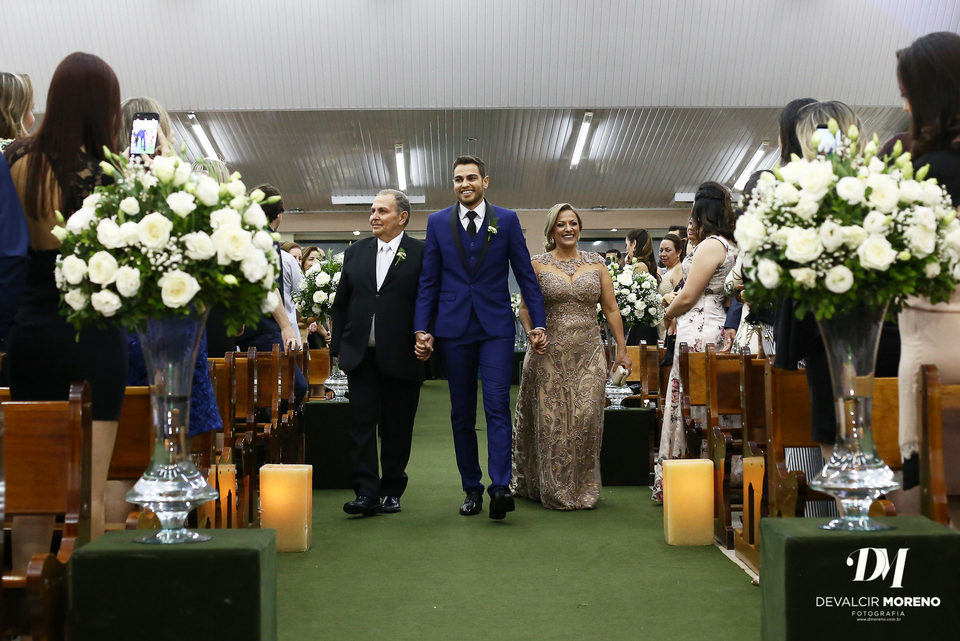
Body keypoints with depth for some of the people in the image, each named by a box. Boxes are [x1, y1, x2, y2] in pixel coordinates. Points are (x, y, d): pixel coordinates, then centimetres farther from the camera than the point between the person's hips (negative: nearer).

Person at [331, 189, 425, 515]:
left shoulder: (422, 254, -1)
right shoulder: (355, 253, 11)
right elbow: (341, 303, 13)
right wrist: (338, 347, 8)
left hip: (401, 357, -3)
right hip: (361, 354, 3)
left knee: (396, 428, 8)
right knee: (362, 424, -1)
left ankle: (392, 490, 20)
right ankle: (367, 493, 1)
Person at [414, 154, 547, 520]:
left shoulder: (507, 220, 5)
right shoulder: (437, 222, 8)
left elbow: (525, 274, 5)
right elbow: (428, 281, 8)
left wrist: (538, 323, -1)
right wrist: (423, 329, 1)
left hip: (496, 327, -2)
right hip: (454, 328, 2)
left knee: (497, 404, -12)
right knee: (462, 413, 6)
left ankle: (500, 486, -14)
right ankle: (471, 489, 14)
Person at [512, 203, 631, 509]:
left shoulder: (596, 263, 9)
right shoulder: (538, 264, 4)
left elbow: (611, 309, 9)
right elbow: (525, 306, 5)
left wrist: (622, 349, 4)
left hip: (588, 352, 1)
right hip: (549, 354, -1)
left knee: (586, 418, -3)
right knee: (550, 419, 1)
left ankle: (582, 488, 12)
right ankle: (554, 488, 14)